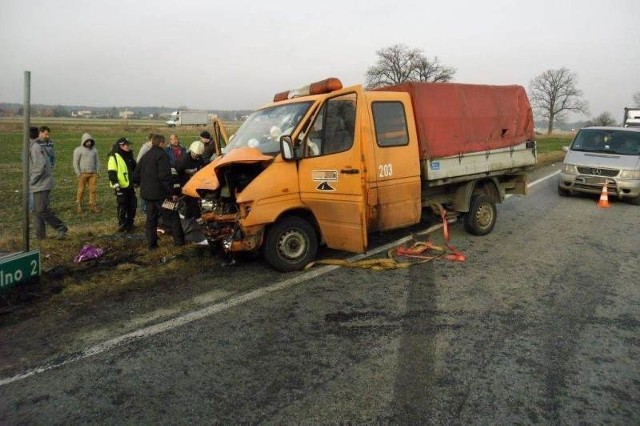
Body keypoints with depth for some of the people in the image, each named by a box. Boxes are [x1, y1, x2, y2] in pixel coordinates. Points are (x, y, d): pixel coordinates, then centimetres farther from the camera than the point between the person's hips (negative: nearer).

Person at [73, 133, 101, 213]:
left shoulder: (94, 150, 12)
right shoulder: (78, 150, -2)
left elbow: (97, 161, 18)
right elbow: (75, 162, -3)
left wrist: (97, 171, 7)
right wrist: (78, 173, -9)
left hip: (93, 174, 4)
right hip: (83, 173, -4)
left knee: (93, 190, 0)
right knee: (81, 190, 0)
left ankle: (92, 205, 5)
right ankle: (78, 205, 12)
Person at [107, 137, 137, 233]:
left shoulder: (129, 156, 14)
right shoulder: (114, 157, -11)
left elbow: (134, 169, 25)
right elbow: (111, 173, -17)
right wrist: (116, 186, -21)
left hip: (130, 186, 8)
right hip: (121, 187, -8)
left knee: (132, 205, 11)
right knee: (122, 207, -1)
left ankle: (130, 224, 25)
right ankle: (122, 226, 11)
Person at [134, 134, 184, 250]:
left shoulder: (145, 156, 15)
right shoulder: (162, 154, -11)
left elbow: (136, 176, 18)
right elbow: (165, 176, -21)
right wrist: (172, 192, -19)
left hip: (147, 193, 8)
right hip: (160, 193, -8)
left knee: (151, 218, 12)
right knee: (172, 217, 1)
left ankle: (151, 244, 14)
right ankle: (179, 240, 5)